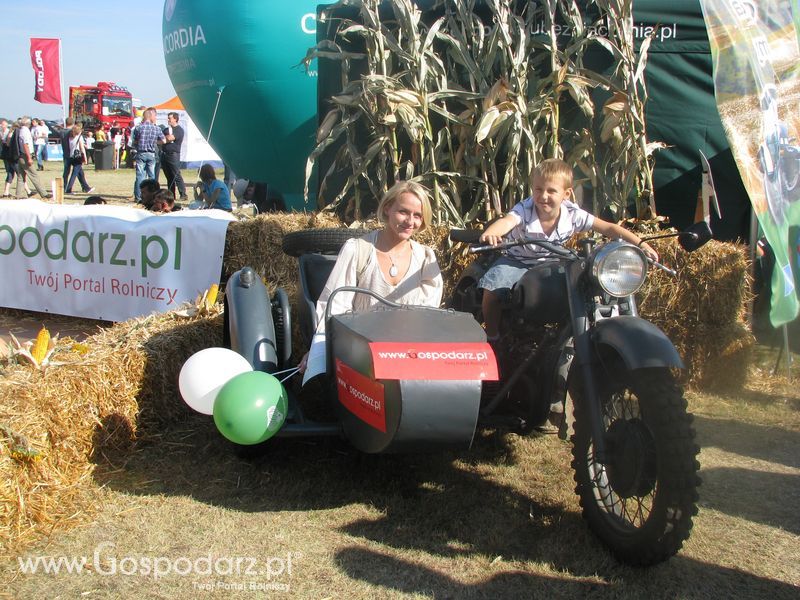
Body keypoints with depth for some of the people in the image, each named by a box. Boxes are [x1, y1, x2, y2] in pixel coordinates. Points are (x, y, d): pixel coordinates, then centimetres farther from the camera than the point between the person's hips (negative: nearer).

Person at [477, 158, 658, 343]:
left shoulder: (572, 214, -18)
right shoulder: (524, 210, -26)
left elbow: (609, 228, -15)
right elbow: (507, 221, -48)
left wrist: (640, 244, -23)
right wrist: (490, 233, -72)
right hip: (518, 262, -3)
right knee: (491, 288, -24)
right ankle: (492, 337, -1)